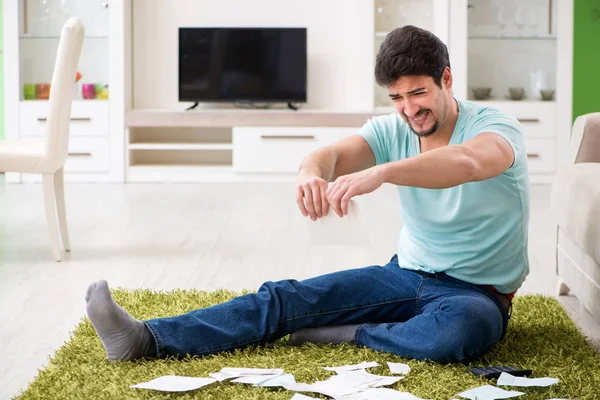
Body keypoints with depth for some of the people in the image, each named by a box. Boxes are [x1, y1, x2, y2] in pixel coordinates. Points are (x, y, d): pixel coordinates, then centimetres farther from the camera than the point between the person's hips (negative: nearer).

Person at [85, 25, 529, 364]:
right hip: (406, 275, 4)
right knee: (286, 296, -14)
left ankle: (345, 335, -21)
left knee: (465, 326, -42)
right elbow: (334, 154, -18)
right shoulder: (392, 130, 2)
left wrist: (381, 173, -56)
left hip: (477, 292, -4)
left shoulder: (496, 127, -14)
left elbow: (467, 163, -40)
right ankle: (147, 338, -24)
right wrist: (312, 171, -44)